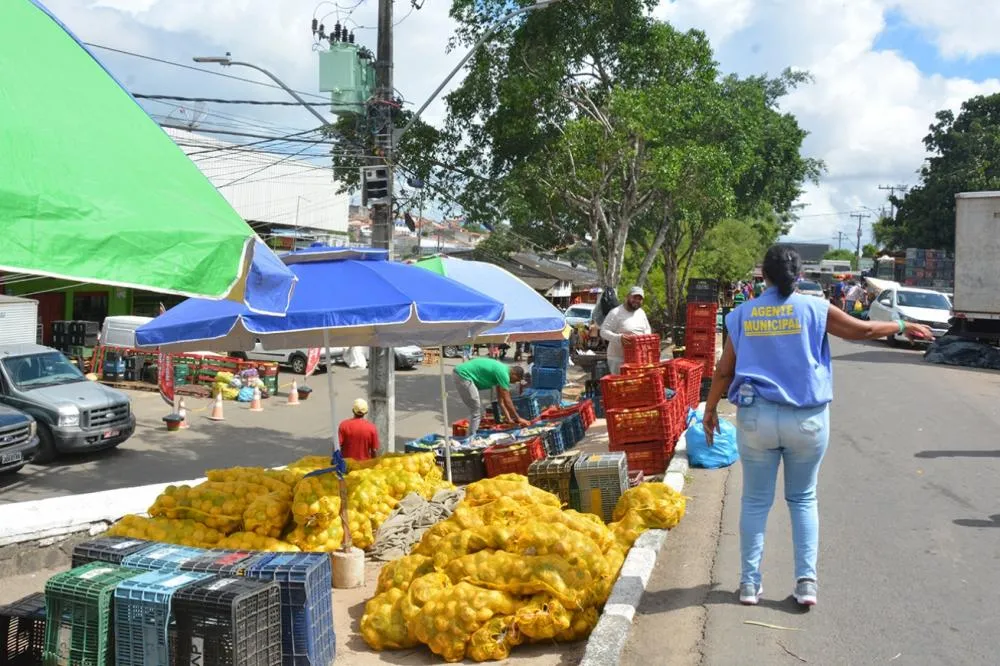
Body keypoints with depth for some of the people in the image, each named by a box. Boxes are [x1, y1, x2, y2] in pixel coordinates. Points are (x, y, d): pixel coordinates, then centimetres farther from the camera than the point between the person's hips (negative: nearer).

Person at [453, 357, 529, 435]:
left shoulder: (502, 370, 14)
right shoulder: (503, 373, -14)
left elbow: (501, 400, 20)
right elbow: (507, 401, -11)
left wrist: (509, 419, 19)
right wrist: (518, 418, -1)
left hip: (462, 374, 11)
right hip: (463, 376, -11)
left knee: (478, 409, 18)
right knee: (476, 411, -7)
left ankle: (472, 435, 24)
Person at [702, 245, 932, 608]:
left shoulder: (742, 315, 1)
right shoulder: (813, 309, -4)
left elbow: (724, 371, 3)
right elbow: (864, 330, 7)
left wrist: (710, 409, 16)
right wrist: (904, 326, 24)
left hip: (756, 417, 1)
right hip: (807, 419, 0)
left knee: (756, 501, 10)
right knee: (803, 498, 15)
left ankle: (749, 583, 15)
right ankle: (806, 580, 12)